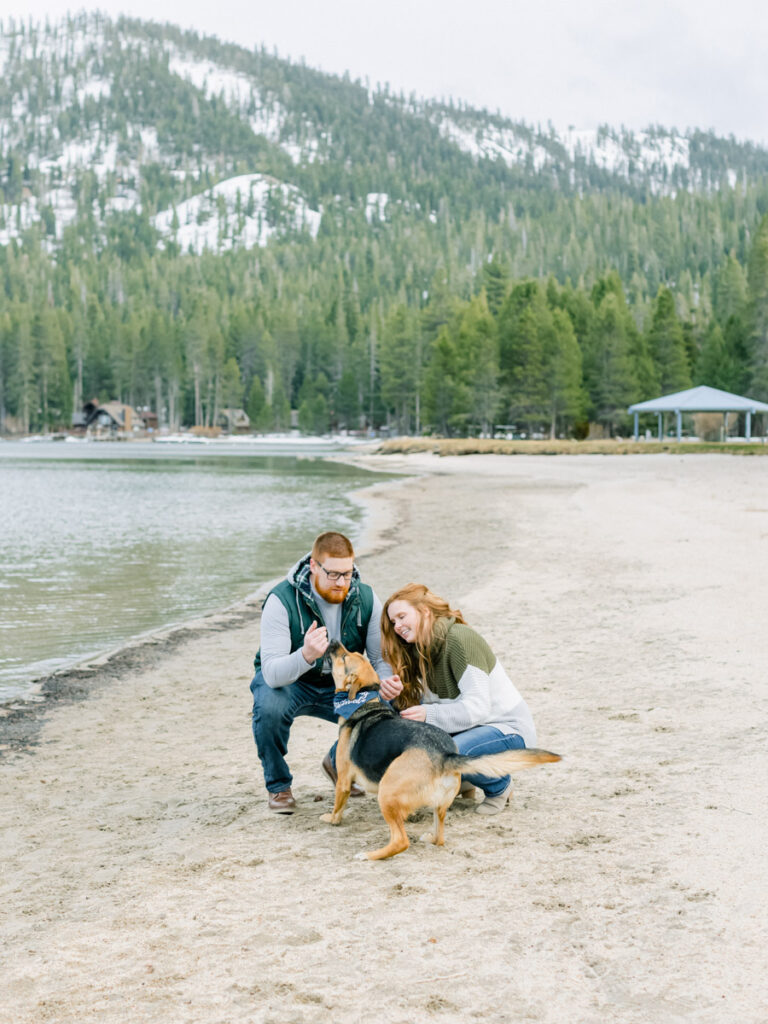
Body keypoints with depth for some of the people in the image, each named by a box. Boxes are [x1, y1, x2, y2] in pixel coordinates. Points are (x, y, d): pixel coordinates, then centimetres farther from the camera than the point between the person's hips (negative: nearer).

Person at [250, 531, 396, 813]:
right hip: (288, 679, -3)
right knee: (269, 708, -37)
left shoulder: (365, 598, -14)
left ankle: (339, 763, 11)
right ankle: (277, 785, -7)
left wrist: (386, 681, -34)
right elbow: (272, 673, -33)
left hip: (340, 684, 3)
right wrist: (306, 655, -55)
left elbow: (382, 658, -9)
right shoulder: (282, 600, -26)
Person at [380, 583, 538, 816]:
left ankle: (500, 786, -4)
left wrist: (429, 715, -35)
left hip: (509, 729, -8)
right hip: (468, 728, 8)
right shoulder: (422, 650, 6)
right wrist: (399, 694, -21)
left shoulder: (460, 640, -21)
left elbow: (477, 708, -27)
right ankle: (461, 781, 9)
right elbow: (427, 703, -3)